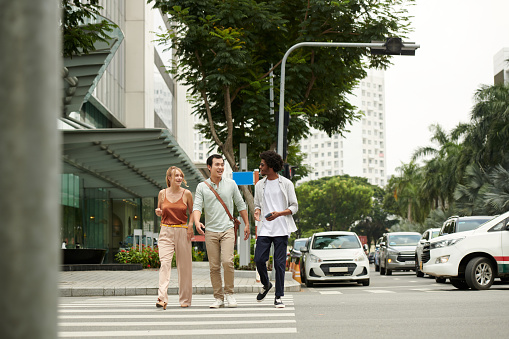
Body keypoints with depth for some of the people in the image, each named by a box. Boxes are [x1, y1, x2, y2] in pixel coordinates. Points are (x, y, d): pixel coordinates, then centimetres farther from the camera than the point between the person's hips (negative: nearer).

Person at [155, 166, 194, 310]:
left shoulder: (186, 194, 2)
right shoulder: (162, 193, 5)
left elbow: (192, 212, 11)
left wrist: (190, 225, -5)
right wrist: (158, 212, -5)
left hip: (182, 232, 0)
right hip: (166, 232, 0)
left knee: (184, 265, 4)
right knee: (165, 263, -15)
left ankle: (185, 299, 16)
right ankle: (162, 298, -24)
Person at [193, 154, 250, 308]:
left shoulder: (231, 184, 7)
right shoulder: (202, 187, 4)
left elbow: (240, 204, 14)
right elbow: (197, 206, -6)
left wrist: (246, 224, 14)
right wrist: (197, 222, -25)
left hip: (227, 229, -1)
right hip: (210, 231, 1)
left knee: (227, 261, -17)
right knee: (214, 266, 1)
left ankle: (229, 293, -1)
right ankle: (218, 297, 11)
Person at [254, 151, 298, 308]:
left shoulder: (286, 184, 2)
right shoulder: (259, 185, 13)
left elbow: (294, 207, 2)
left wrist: (278, 214, -15)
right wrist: (257, 211, -4)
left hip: (281, 229, -3)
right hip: (264, 229, 3)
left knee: (279, 263, -3)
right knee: (259, 259, -6)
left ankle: (278, 297, 5)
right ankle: (266, 285, 23)